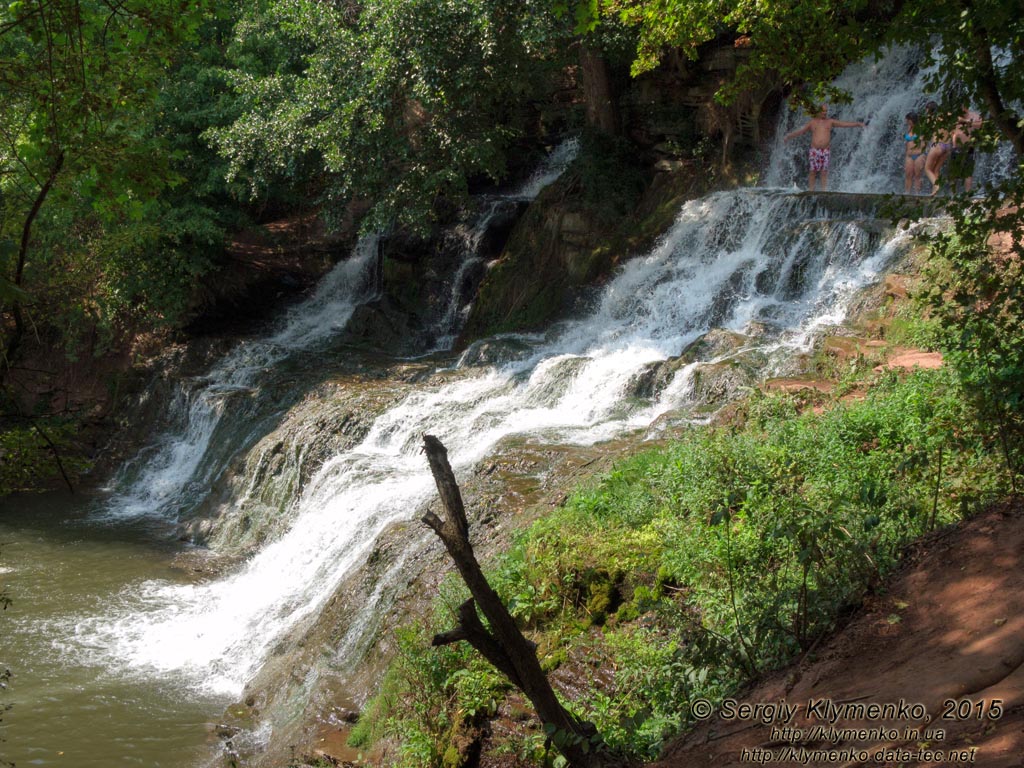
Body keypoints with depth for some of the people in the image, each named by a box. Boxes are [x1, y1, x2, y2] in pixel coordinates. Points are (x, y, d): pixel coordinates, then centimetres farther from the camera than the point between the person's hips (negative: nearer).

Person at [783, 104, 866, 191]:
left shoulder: (830, 121, 9)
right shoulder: (812, 122, 8)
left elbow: (844, 124, 6)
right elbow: (800, 131, 10)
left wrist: (858, 124, -1)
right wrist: (788, 136, 5)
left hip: (825, 151, 1)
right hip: (814, 150, -1)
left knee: (824, 172, 0)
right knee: (813, 171, -2)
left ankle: (823, 191, 2)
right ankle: (811, 191, 2)